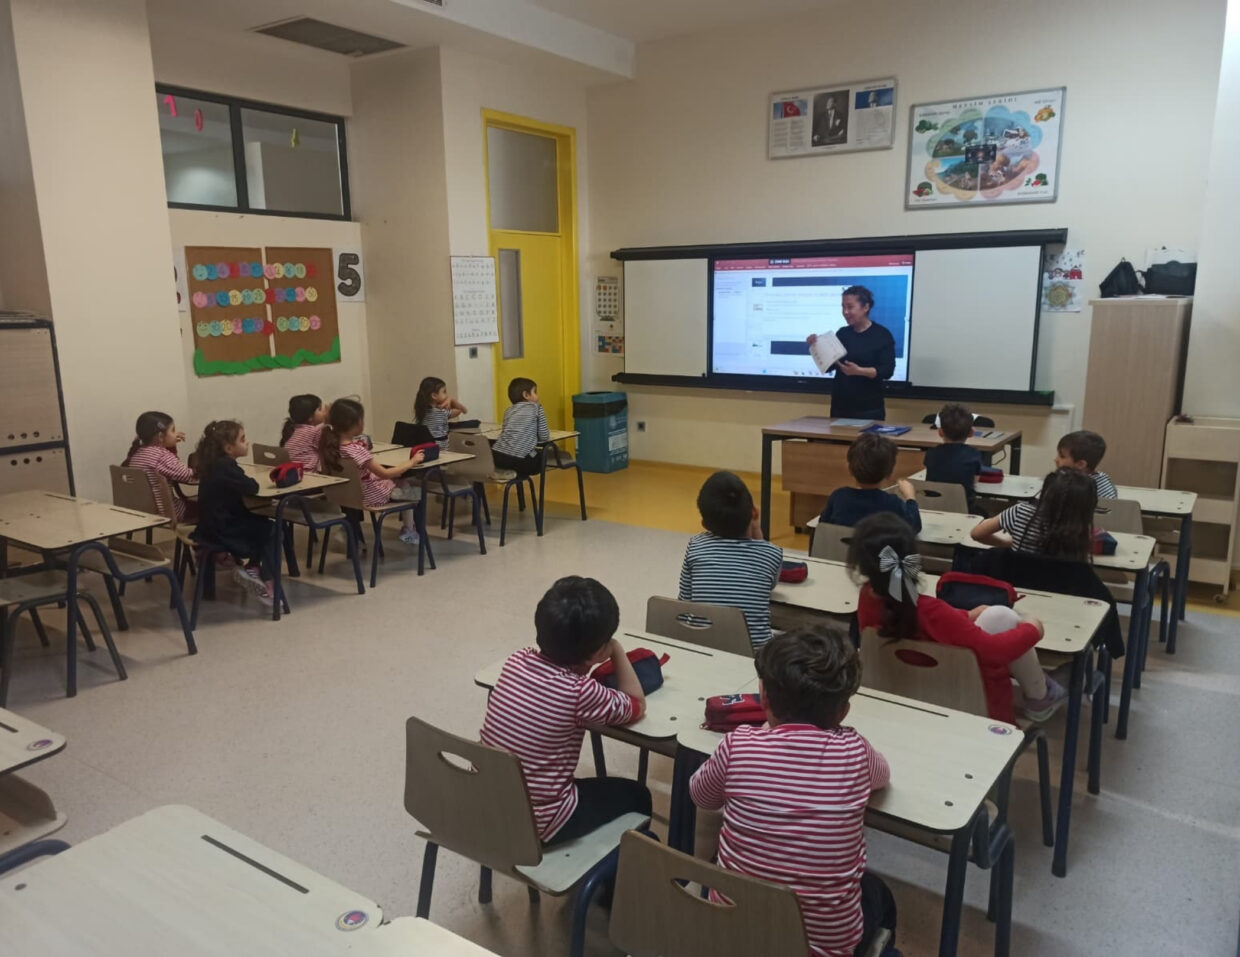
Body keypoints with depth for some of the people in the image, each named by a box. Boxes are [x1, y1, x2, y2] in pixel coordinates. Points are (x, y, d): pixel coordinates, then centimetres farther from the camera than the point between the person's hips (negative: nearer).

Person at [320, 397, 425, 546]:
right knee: (416, 491, 13)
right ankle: (408, 531, 30)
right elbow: (384, 474, -27)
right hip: (372, 495, -8)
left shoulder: (331, 444, -11)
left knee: (400, 482, 26)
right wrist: (412, 462, -19)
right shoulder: (356, 450, -33)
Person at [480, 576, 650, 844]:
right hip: (537, 825, -6)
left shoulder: (517, 661, -7)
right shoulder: (580, 692, -24)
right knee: (636, 797, 16)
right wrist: (617, 650, 0)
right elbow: (637, 706, -4)